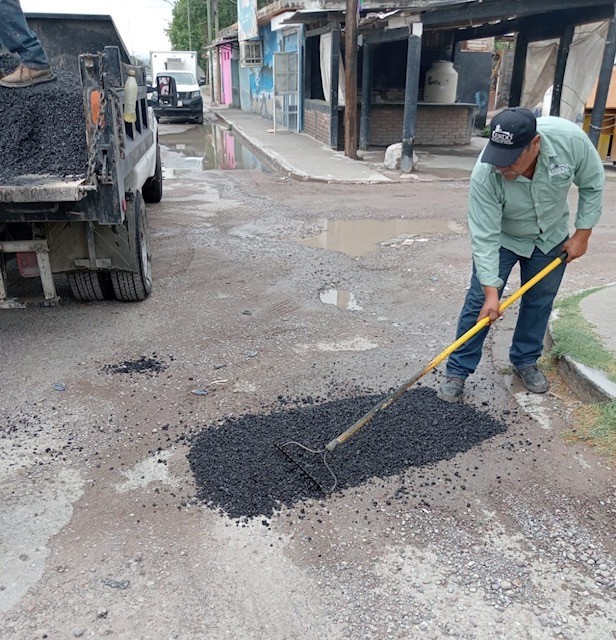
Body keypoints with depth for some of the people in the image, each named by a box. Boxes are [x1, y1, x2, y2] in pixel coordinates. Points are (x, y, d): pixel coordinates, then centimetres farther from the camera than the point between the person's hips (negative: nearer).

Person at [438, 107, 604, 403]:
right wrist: (491, 291, -33)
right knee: (479, 302, -6)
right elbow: (485, 237, -32)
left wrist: (582, 234, -10)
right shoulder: (485, 175, -36)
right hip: (501, 238, -2)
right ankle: (457, 372, 7)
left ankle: (525, 361, 30)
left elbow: (592, 184, -11)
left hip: (550, 237, 3)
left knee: (540, 302, 10)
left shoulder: (570, 139, -30)